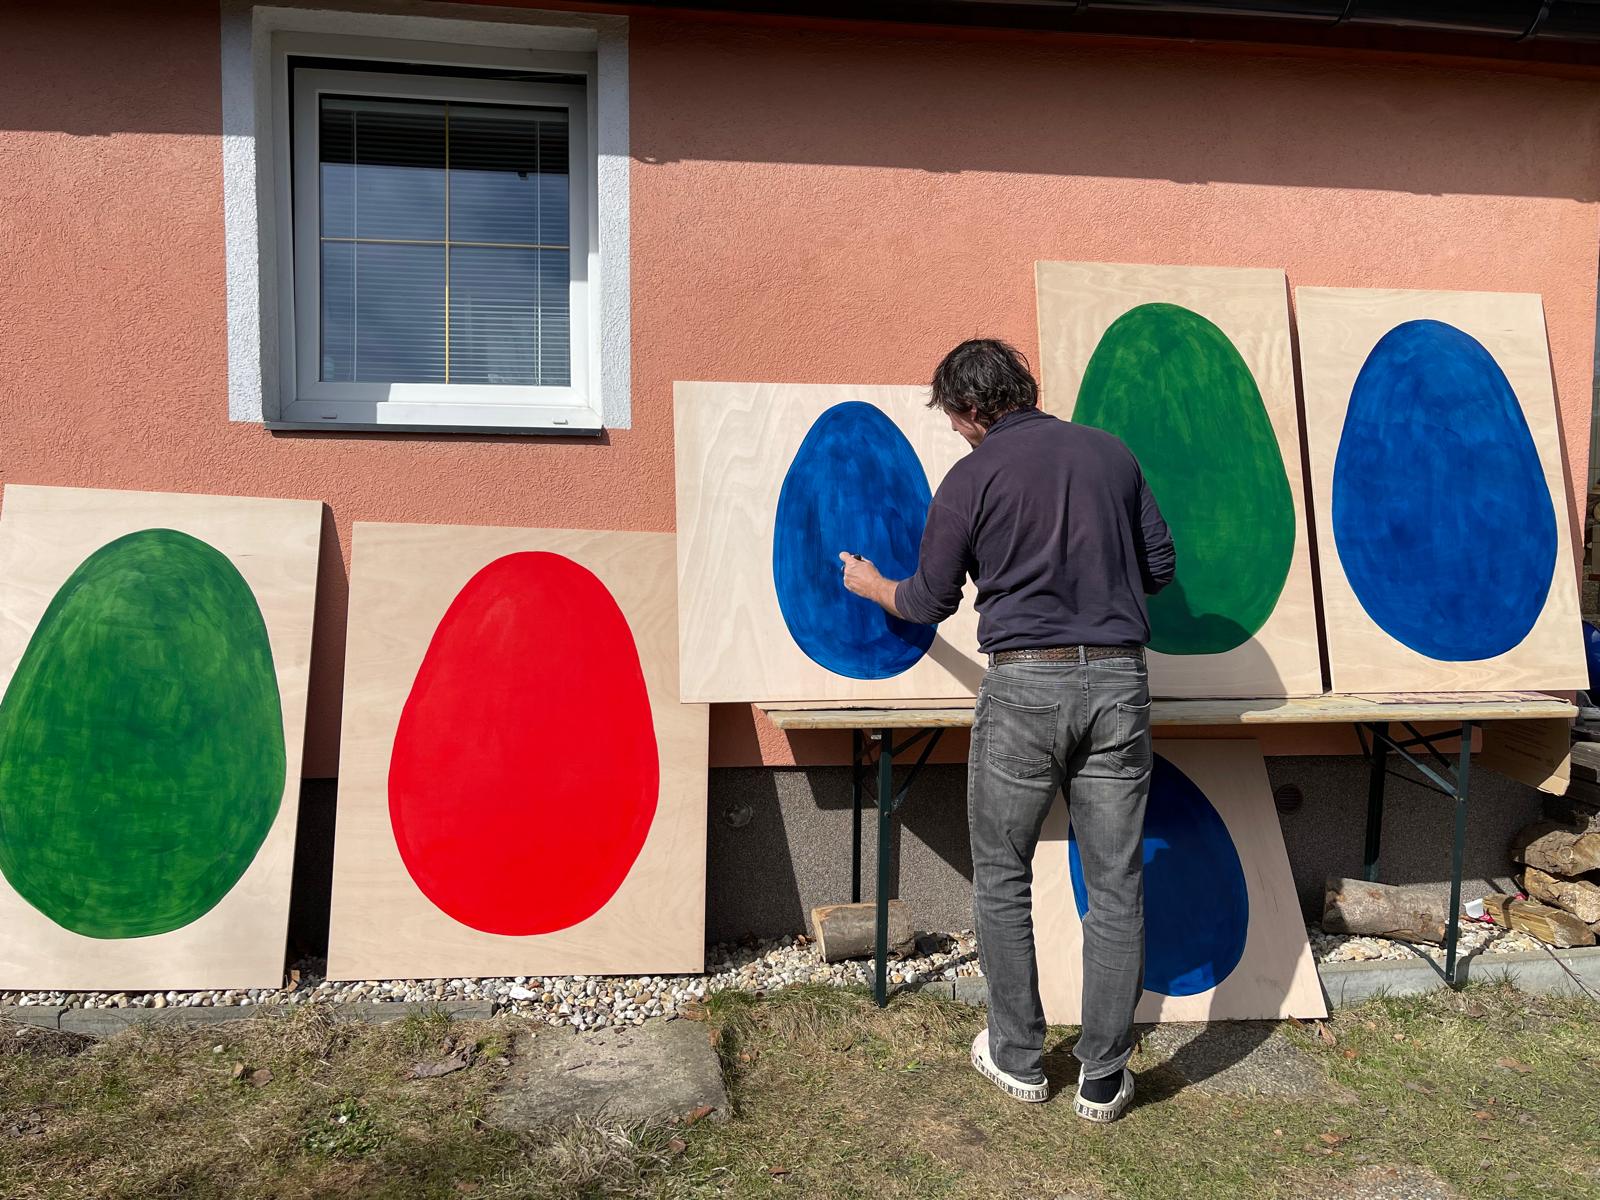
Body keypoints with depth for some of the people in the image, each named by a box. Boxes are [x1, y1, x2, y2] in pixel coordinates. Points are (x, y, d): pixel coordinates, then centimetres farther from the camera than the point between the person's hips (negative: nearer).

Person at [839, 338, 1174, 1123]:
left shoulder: (973, 477, -2)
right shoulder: (1111, 453, 9)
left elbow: (930, 602, 6)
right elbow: (1158, 568, 13)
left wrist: (872, 586, 26)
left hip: (1025, 683, -3)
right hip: (1118, 680, 4)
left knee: (1002, 878, 14)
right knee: (1116, 885, 9)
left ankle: (1017, 1058, 23)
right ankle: (1103, 1078, 17)